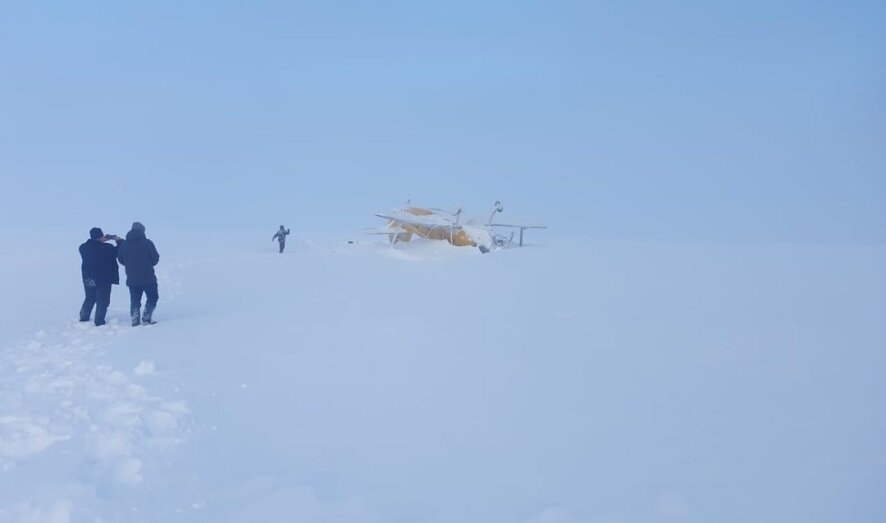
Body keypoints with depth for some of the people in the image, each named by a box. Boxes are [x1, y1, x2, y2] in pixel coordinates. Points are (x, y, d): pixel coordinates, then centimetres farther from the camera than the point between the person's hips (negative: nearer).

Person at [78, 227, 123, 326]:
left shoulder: (83, 247, -4)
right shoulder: (107, 248, -19)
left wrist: (102, 241, 13)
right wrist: (119, 240, 7)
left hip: (88, 279, 6)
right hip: (104, 280, -5)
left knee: (89, 299, 22)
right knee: (102, 301, 3)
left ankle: (83, 319, 30)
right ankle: (99, 322, 0)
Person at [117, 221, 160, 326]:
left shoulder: (124, 244, 2)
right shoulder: (147, 243, -11)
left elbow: (120, 259, 11)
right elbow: (155, 259, -8)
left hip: (132, 279, 4)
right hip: (148, 278, -4)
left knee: (134, 301, 11)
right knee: (152, 297, 9)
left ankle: (135, 321, 9)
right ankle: (146, 318, 0)